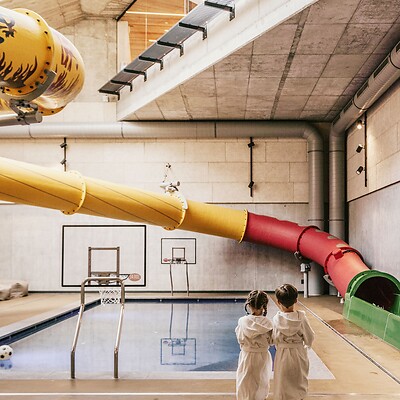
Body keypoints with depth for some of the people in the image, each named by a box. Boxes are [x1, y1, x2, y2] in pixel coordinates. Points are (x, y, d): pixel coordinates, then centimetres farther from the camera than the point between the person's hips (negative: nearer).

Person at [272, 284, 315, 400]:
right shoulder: (301, 317, -17)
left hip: (282, 355, 0)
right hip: (299, 354, 0)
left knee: (283, 384, 15)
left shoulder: (276, 319, -16)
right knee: (299, 382, 21)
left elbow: (274, 340, -6)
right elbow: (309, 338, -7)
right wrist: (306, 345, 15)